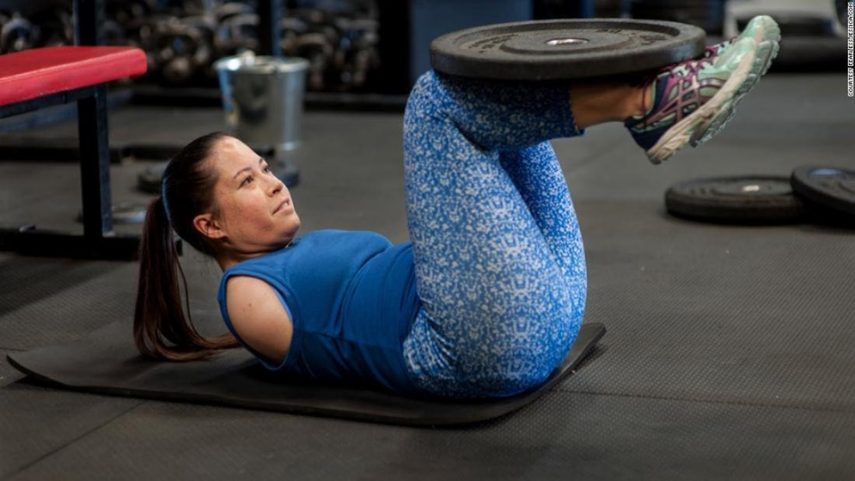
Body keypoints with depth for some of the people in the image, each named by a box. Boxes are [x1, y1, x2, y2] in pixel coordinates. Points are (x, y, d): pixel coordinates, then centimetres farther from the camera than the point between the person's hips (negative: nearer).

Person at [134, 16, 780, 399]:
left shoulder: (313, 249, 31)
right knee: (439, 99, -12)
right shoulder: (249, 292, 5)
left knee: (492, 103, 13)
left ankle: (663, 102, -13)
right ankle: (657, 100, -20)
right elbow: (344, 353, -5)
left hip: (546, 307, 9)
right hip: (499, 345, -9)